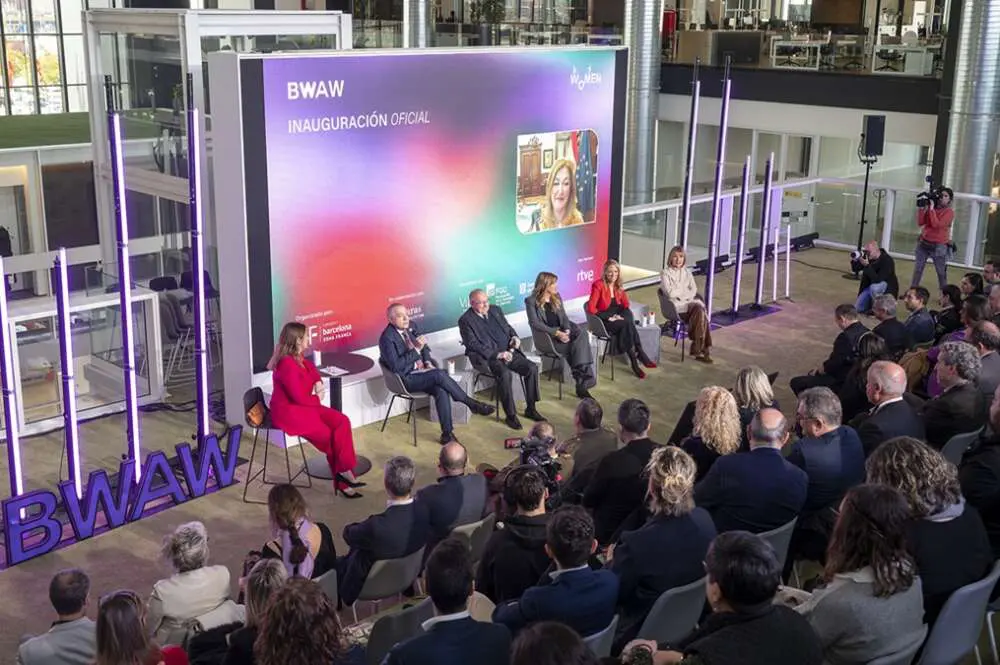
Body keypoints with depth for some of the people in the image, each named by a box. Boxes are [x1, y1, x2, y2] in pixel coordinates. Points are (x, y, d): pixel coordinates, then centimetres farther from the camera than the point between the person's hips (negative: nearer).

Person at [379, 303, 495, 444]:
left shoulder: (411, 326, 6)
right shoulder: (387, 338, -16)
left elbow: (424, 346, 20)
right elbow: (395, 366, -24)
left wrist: (428, 362, 0)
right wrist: (416, 349, -28)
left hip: (421, 370, 6)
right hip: (407, 379, -6)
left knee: (441, 391, -23)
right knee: (439, 374, -29)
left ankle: (447, 433, -21)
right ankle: (471, 404, -16)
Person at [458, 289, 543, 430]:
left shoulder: (496, 310, 14)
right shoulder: (465, 320, -6)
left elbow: (508, 328, 26)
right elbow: (473, 345, -14)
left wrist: (514, 337, 2)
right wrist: (497, 354, -21)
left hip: (508, 352, 6)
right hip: (488, 358, -6)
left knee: (532, 368, -13)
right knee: (505, 374, -34)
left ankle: (530, 409, 0)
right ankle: (510, 415, -21)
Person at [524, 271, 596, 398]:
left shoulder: (556, 298, 15)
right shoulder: (531, 301, -4)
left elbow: (564, 317, 11)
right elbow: (535, 324, -14)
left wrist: (567, 330, -12)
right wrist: (556, 333, -22)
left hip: (561, 332, 5)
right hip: (546, 336, -5)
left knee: (582, 334, -27)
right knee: (576, 345, -29)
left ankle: (582, 382, -30)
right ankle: (582, 380, -19)